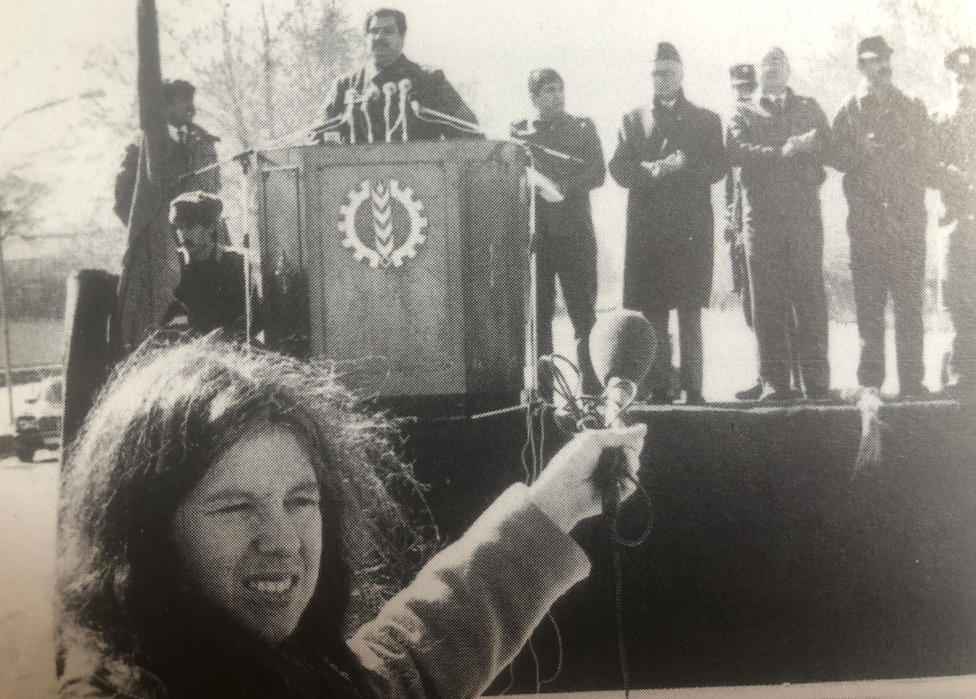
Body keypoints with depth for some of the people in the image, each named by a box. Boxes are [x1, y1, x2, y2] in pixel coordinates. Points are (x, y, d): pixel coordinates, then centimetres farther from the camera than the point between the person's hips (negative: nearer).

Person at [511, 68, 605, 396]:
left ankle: (592, 386, 2)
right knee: (537, 315, 1)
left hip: (575, 233, 0)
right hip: (534, 233, 0)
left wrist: (566, 186, -15)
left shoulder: (583, 127, 12)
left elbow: (598, 172, 2)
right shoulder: (519, 131, 12)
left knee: (584, 314, -3)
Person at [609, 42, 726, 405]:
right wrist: (652, 170, -12)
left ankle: (693, 388, 0)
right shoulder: (635, 120, 17)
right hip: (648, 229, 1)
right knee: (652, 311, -2)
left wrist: (683, 166, -12)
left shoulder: (706, 120, 15)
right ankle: (658, 387, 2)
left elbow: (717, 168, 4)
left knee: (690, 312, -3)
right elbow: (619, 170, 7)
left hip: (692, 228, -1)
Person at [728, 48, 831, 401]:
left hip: (805, 216, 1)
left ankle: (816, 381, 0)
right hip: (762, 218, -1)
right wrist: (782, 152, -15)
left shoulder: (809, 109, 20)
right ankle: (774, 382, 1)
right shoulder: (743, 115, 14)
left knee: (810, 297, -4)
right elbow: (738, 152, -5)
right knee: (767, 302, -3)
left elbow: (829, 148, 11)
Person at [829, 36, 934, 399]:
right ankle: (870, 381, 3)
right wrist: (861, 149, -11)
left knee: (909, 303, -5)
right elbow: (838, 158, 6)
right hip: (866, 218, 0)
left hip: (907, 217, 0)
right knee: (868, 304, -2)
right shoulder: (849, 111, 13)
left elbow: (927, 157, 12)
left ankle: (911, 382, -1)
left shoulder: (912, 108, 15)